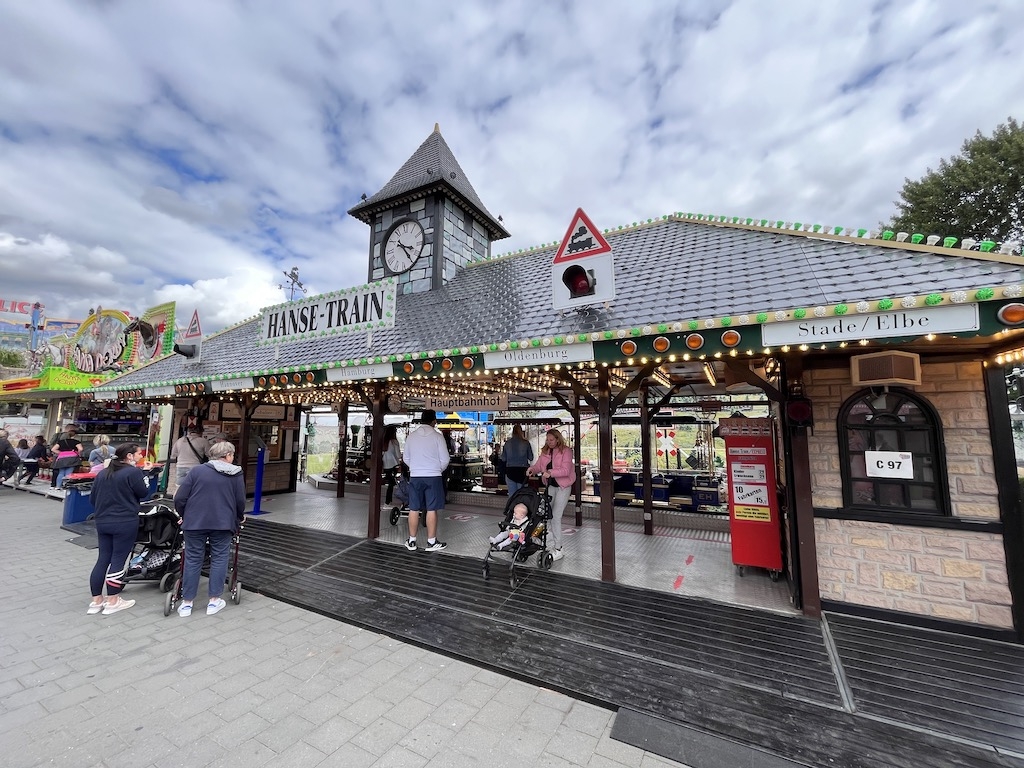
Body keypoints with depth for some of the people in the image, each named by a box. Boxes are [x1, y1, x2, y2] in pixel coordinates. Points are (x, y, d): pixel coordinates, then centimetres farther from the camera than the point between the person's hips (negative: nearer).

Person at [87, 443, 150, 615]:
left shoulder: (102, 473, 10)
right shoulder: (133, 472, -14)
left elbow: (92, 498, 15)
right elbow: (143, 493, -9)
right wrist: (144, 478, 2)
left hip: (102, 522, 7)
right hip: (125, 523, -7)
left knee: (103, 559, 13)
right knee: (118, 559, 0)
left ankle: (96, 601, 19)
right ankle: (113, 602, 8)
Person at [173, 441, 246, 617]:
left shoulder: (197, 470, 2)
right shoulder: (236, 474, 0)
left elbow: (179, 498, 0)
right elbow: (240, 501, 2)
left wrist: (184, 515, 18)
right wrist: (240, 517, 21)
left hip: (195, 522, 1)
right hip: (223, 523, -1)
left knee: (193, 560, 11)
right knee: (219, 559, 9)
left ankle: (186, 603, 18)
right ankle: (214, 601, 13)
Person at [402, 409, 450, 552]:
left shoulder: (411, 436, 2)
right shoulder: (437, 436, -7)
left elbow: (406, 459, 9)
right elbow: (445, 459, -5)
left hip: (415, 477, 3)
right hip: (433, 477, -3)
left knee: (414, 509, 9)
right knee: (431, 509, 4)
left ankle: (412, 541, 19)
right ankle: (431, 542, 11)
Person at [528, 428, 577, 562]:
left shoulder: (566, 451, -12)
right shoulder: (545, 451, 6)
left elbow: (566, 470, -22)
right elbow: (538, 465, 1)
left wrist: (551, 472, -35)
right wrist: (532, 470, -20)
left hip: (563, 487, -5)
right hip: (551, 485, 6)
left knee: (556, 517, -7)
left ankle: (558, 550, 2)